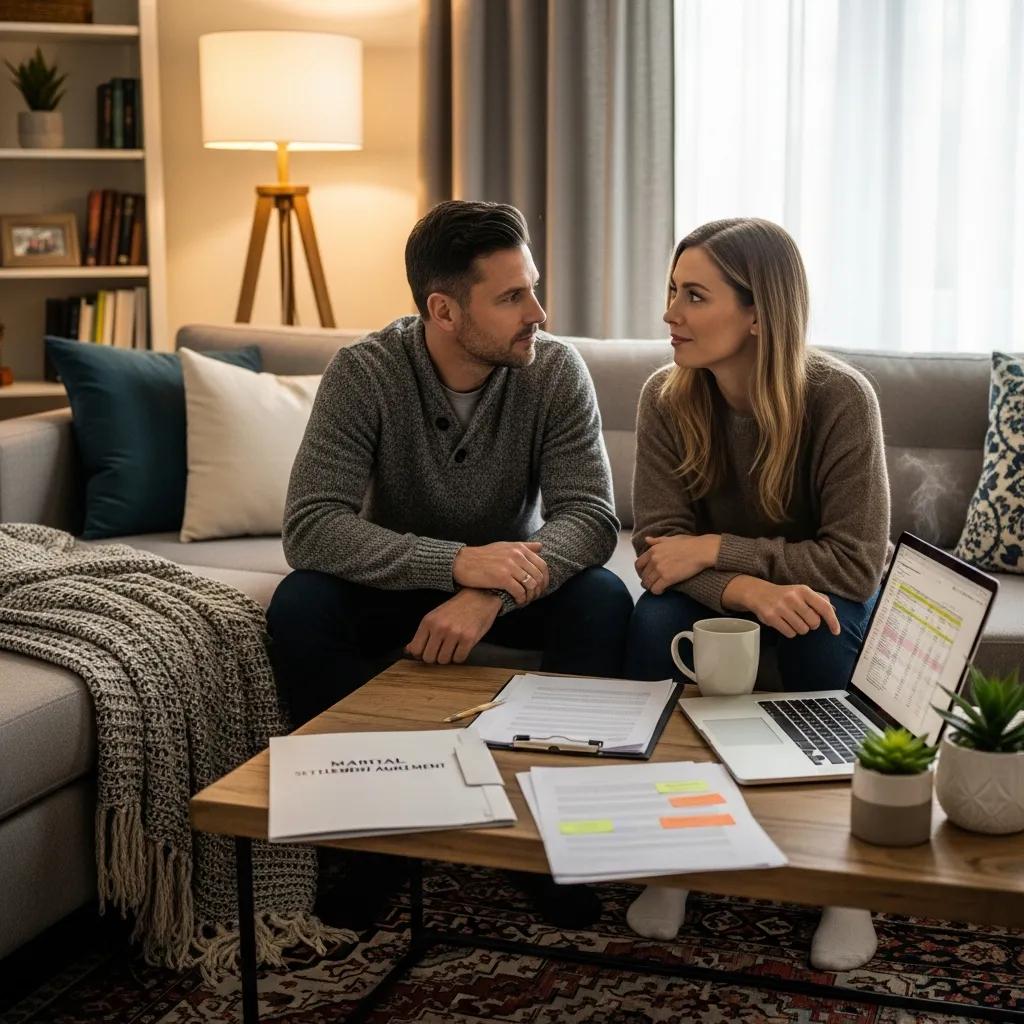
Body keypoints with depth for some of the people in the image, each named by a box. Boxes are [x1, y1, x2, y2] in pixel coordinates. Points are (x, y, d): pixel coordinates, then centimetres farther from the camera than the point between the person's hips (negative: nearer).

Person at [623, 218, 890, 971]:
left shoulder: (839, 398, -25)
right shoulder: (667, 399, -15)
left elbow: (855, 563, -24)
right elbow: (660, 544, -19)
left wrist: (717, 551, -28)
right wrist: (747, 589, -39)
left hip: (821, 594, -2)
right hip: (722, 589, 2)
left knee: (815, 628, -35)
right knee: (657, 619, -29)